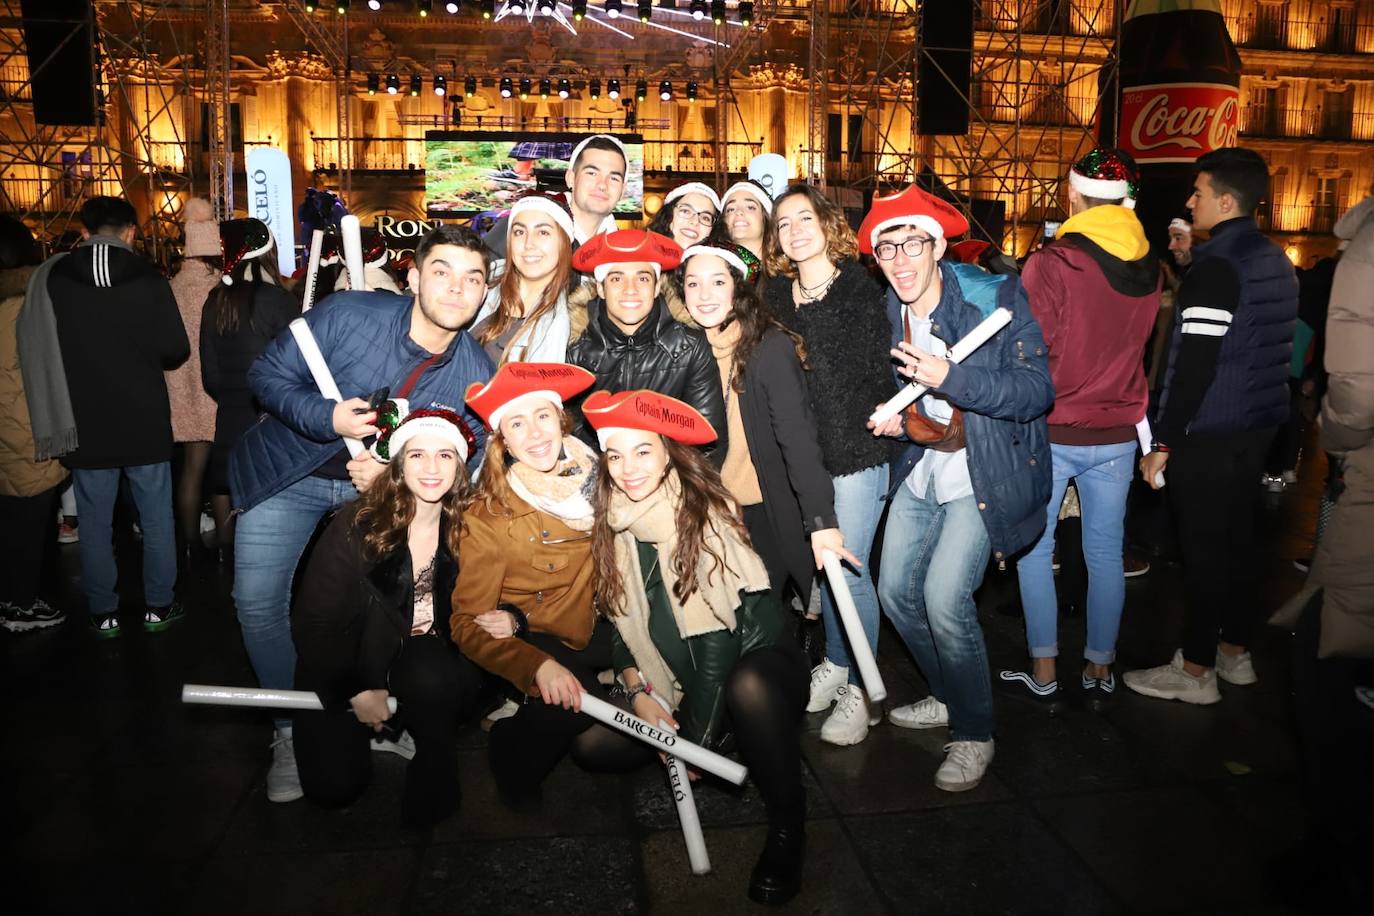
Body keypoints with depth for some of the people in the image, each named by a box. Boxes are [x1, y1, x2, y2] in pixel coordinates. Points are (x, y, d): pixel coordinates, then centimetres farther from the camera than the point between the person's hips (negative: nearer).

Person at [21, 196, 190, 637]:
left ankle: (103, 613, 21)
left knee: (95, 525, 12)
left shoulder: (52, 280, -5)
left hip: (86, 424, 1)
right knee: (157, 521, 12)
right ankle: (159, 607, 20)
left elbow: (35, 351, -2)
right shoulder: (148, 279, -10)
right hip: (145, 422, -1)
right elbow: (176, 350, -9)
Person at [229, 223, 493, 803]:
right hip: (288, 473, -1)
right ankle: (291, 730, 17)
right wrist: (328, 418, -32)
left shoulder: (476, 375, -17)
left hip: (379, 486, 1)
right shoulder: (347, 315, -23)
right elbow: (267, 375, -14)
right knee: (258, 603, -5)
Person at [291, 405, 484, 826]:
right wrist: (357, 691, -13)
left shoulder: (467, 529, -10)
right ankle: (381, 728, 18)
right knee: (333, 785, -15)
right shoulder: (358, 525, -18)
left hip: (426, 661, 1)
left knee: (434, 678, -34)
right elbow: (313, 619, -13)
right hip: (349, 665, -1)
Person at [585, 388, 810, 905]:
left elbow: (718, 635, -24)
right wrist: (637, 691, -10)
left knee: (748, 688, -39)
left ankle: (787, 824, -13)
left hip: (753, 663, -6)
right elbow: (620, 618, 4)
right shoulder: (615, 524, -4)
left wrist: (695, 741, -25)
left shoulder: (705, 514, -21)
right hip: (678, 683, 6)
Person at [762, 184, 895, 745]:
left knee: (847, 567, -2)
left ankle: (862, 689, 15)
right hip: (803, 454, 5)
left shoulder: (859, 288, -6)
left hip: (857, 451, -5)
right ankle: (835, 665, 33)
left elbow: (877, 375, -8)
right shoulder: (775, 293, 8)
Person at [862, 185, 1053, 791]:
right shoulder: (886, 313, 2)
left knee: (945, 598, -16)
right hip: (921, 466, 7)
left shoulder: (996, 297, -16)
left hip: (985, 473, -6)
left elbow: (1039, 390, -22)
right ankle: (947, 696, 34)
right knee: (896, 591, 8)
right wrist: (892, 419, -4)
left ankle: (974, 734, 8)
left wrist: (950, 378, -33)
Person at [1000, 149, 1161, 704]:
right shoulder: (1149, 269, 3)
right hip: (1118, 434, 5)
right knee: (1105, 554, 13)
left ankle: (1043, 676, 15)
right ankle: (1100, 672, 25)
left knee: (1033, 550, 8)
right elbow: (1138, 344, 14)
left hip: (1052, 432, -5)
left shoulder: (1051, 263, -15)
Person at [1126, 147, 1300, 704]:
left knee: (1203, 548, -1)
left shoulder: (1215, 265, -17)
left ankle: (1195, 671, 9)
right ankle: (1234, 652, 28)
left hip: (1210, 433, -9)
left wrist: (1162, 442, -17)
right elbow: (1265, 350, 18)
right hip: (1258, 425, 9)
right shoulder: (1275, 261, 12)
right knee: (1238, 539, 16)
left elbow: (1195, 366, -22)